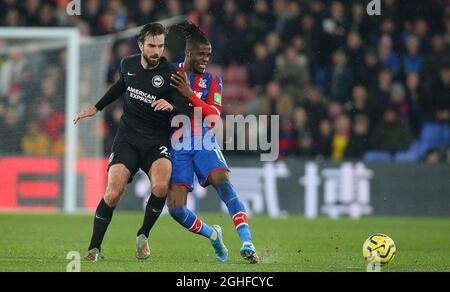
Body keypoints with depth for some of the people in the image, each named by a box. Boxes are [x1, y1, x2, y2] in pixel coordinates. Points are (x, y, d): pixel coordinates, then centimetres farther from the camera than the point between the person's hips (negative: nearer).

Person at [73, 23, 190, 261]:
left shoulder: (171, 74, -10)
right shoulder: (128, 65, 3)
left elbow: (185, 112, -14)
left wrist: (171, 107, -36)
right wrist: (96, 108, 35)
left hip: (157, 141, -2)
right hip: (128, 137, 2)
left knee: (161, 186, -30)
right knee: (113, 193, -16)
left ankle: (143, 235, -4)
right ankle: (94, 248, -1)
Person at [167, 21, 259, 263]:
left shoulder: (212, 81, 5)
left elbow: (214, 115, -8)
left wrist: (190, 94, -18)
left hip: (203, 142, 0)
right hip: (177, 145, 0)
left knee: (224, 185, -26)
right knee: (176, 209, -10)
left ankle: (247, 243, -32)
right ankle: (213, 235, 18)